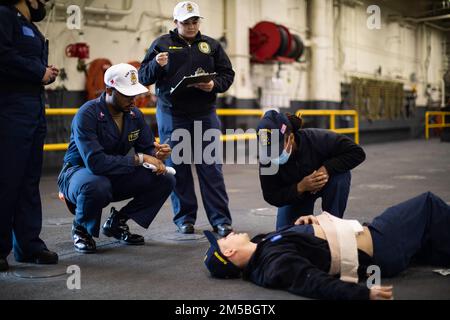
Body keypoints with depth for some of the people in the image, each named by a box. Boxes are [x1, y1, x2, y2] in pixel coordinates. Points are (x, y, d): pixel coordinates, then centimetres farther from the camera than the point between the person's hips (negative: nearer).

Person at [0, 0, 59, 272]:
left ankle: (29, 244, 15)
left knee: (30, 179, 9)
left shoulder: (31, 27, 23)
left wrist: (47, 73, 2)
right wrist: (40, 73, -10)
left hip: (35, 108, 9)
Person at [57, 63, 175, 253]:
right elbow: (95, 161, -36)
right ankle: (81, 228, -7)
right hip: (79, 172, -6)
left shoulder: (134, 114, -3)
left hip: (115, 176, 6)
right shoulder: (87, 114, -25)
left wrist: (156, 155, -26)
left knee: (165, 181, -9)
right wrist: (139, 159, -35)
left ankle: (117, 222, 8)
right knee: (97, 186, -42)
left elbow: (147, 149, 0)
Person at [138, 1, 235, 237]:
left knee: (211, 168, 0)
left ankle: (221, 220, 4)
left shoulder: (211, 45, 11)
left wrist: (214, 85, -9)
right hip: (172, 115, -1)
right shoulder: (162, 44, 6)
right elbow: (143, 77, 5)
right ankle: (185, 218, 16)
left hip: (204, 115, 1)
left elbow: (227, 74, 12)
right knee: (177, 168, 5)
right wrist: (156, 65, -16)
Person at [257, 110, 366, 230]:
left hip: (325, 180, -1)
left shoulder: (317, 139, -36)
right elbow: (271, 197, -24)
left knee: (340, 175, -35)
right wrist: (300, 187, -39)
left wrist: (327, 168, -41)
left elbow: (357, 153, -29)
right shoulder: (266, 160, -30)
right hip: (295, 194, 2)